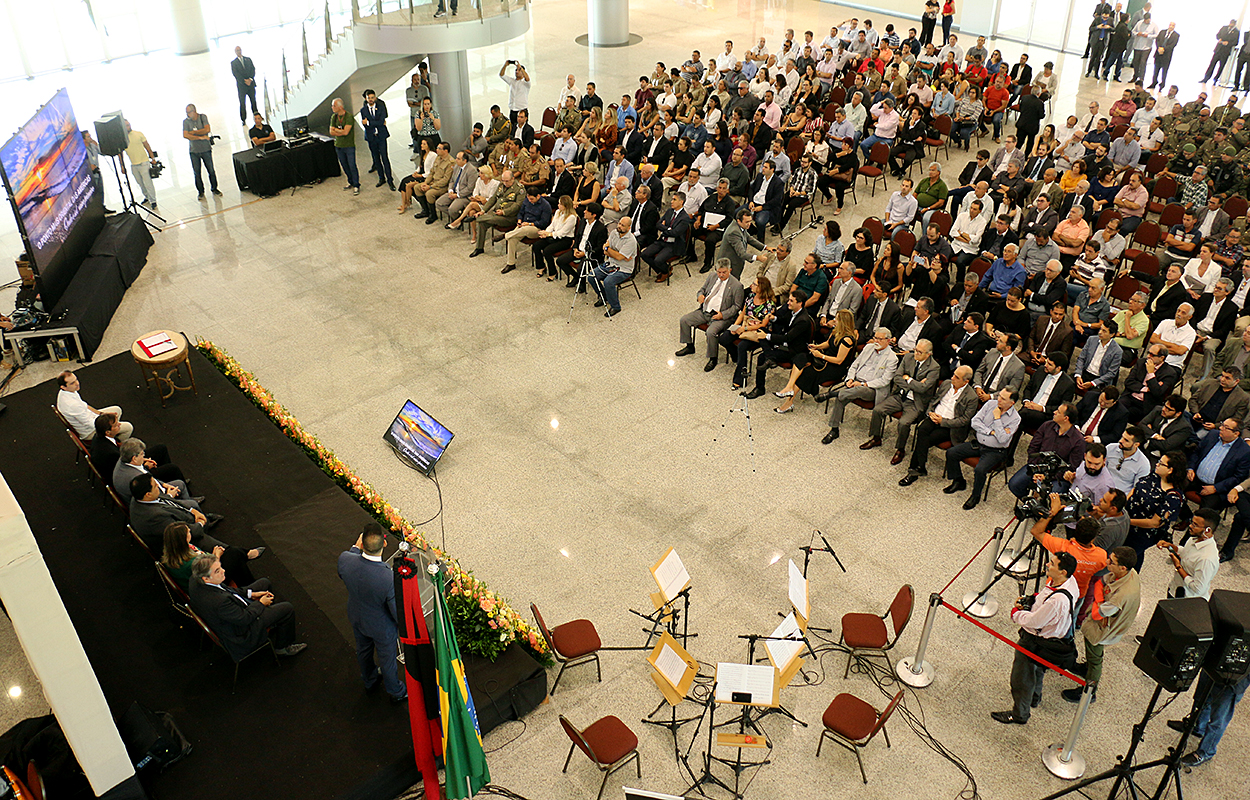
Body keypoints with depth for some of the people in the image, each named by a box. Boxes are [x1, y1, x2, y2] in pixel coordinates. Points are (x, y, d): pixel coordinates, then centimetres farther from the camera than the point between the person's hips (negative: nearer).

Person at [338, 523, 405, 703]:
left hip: (356, 619, 4)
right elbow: (398, 612, -26)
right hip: (382, 627, -4)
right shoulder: (389, 579, -44)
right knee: (387, 659, 25)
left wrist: (355, 547, 0)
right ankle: (396, 692, 54)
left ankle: (370, 681, 63)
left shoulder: (345, 559, -33)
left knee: (363, 650, 34)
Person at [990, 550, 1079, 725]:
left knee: (1021, 678, 12)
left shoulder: (1058, 600, -42)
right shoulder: (1070, 580, -14)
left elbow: (1034, 621, -29)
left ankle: (1019, 714, 33)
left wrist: (1016, 613, -12)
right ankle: (1034, 697, 59)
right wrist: (1031, 599, -5)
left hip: (1035, 642, -9)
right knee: (1037, 668, 34)